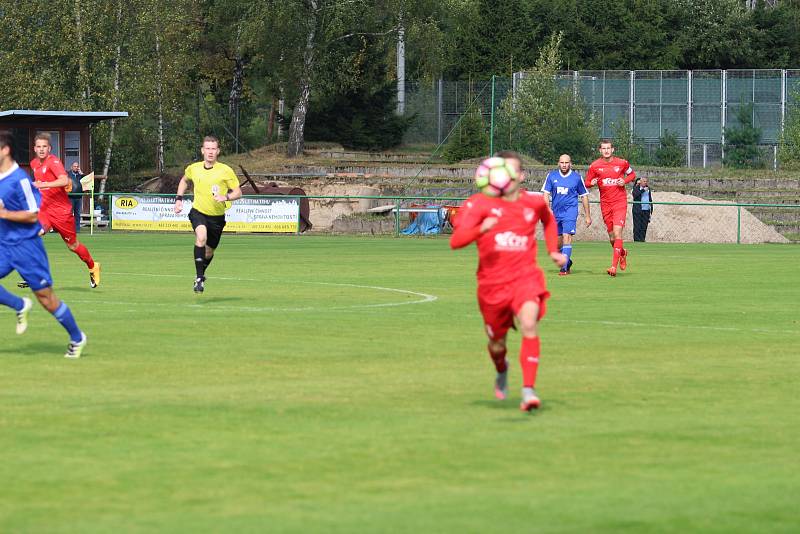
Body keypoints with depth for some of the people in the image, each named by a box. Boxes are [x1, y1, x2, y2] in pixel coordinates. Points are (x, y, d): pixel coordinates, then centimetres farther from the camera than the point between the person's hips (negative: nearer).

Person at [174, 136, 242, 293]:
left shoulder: (226, 171, -9)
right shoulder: (194, 168, -1)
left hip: (217, 216, 0)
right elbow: (184, 180, 23)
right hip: (198, 212, 0)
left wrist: (226, 197, -24)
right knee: (201, 237, -31)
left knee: (209, 252, 13)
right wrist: (179, 198, 12)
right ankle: (199, 278, -28)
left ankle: (201, 275, 45)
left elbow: (238, 192, -5)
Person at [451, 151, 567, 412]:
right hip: (492, 283, 0)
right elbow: (455, 241, -17)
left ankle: (529, 390, -30)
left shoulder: (534, 202, 4)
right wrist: (480, 229, -35)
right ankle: (502, 371, 51)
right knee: (497, 344, 13)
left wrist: (553, 251, 18)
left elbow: (549, 220, 30)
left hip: (525, 276, 0)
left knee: (529, 324, -29)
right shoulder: (480, 203, -5)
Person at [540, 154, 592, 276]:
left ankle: (564, 268, -19)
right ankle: (567, 261, 34)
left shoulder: (577, 178, 1)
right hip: (555, 212, 3)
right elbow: (546, 193, 4)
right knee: (557, 242, 9)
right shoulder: (552, 176, 5)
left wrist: (587, 215, 10)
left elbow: (584, 196, 9)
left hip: (570, 211, -3)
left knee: (567, 237, -18)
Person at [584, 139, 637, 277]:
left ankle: (614, 266, -16)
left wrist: (624, 181, -5)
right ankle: (622, 253, 39)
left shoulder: (622, 163, -1)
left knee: (617, 232, -16)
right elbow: (587, 182, 8)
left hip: (620, 202, -2)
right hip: (605, 204, 2)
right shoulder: (595, 166, 1)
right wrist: (592, 183, -16)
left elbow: (632, 174, 15)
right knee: (612, 237, 6)